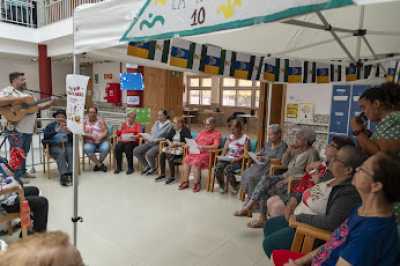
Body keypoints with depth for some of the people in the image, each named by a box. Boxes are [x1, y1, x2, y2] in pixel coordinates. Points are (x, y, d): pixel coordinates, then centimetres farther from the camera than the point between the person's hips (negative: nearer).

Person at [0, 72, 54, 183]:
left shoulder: (27, 93, 18)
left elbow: (38, 106, 20)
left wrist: (51, 102, 5)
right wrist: (21, 98, -28)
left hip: (28, 128, 7)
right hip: (16, 129, -7)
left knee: (24, 152, 16)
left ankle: (23, 172, 28)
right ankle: (16, 177, 6)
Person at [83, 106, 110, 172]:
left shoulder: (100, 120, 6)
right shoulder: (85, 122, 9)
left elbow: (106, 131, -3)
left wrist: (100, 137, -19)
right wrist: (91, 136, -17)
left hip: (101, 141, 0)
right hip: (90, 143, 1)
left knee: (106, 147, -32)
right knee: (87, 149, -32)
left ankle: (97, 165, -9)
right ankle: (100, 165, -21)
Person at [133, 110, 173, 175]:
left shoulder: (169, 124, -4)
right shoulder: (157, 122, 17)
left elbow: (168, 137, -11)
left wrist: (159, 140, -20)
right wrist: (148, 138, -2)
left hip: (160, 144, -7)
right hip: (151, 142, 7)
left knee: (149, 154, -33)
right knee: (136, 151, -8)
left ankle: (153, 168, -1)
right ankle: (147, 166, 11)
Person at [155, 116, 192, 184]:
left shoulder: (185, 131, -8)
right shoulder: (173, 130, 13)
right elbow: (167, 138, 22)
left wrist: (177, 144, -18)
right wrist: (170, 143, -1)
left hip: (181, 148, -7)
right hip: (172, 147, 7)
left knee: (170, 157, -29)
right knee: (162, 154, -17)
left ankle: (172, 176, -15)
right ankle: (162, 174, -5)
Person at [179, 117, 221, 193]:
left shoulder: (217, 134, 0)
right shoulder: (202, 132, 21)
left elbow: (216, 146, -13)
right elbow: (195, 141, 22)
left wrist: (203, 147, -20)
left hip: (207, 154, -6)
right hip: (197, 151, 6)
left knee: (195, 162, -30)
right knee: (186, 159, -19)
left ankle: (197, 184, -14)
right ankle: (185, 182, -11)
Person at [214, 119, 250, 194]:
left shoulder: (245, 138, -4)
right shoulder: (230, 137, 12)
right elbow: (225, 149, 14)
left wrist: (237, 159, -21)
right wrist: (222, 157, -5)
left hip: (239, 161, -5)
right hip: (228, 159, 5)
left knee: (227, 169, -31)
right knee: (217, 168, -23)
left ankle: (235, 187, -2)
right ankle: (222, 186, 3)